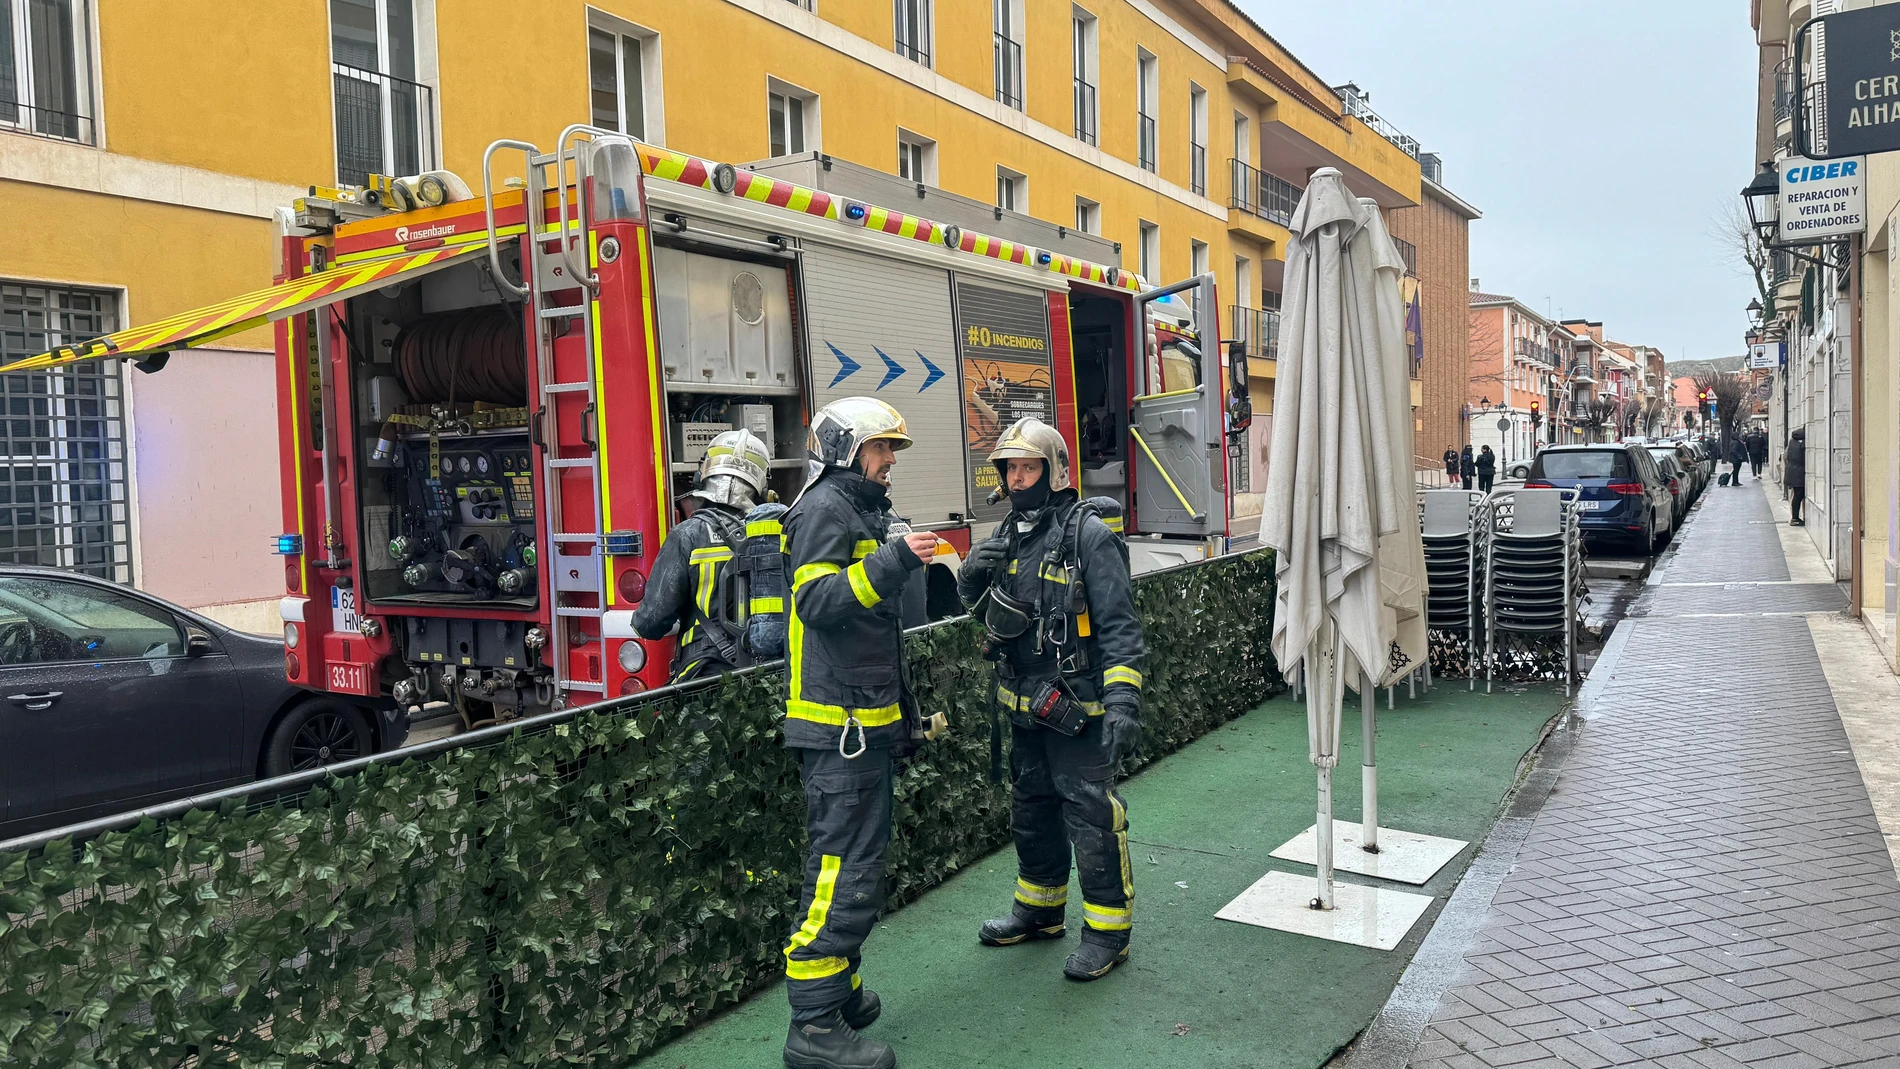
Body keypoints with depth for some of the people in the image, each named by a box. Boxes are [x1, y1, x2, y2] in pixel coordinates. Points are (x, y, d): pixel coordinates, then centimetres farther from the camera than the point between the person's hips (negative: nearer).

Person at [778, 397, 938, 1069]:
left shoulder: (863, 509, 20)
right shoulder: (826, 506, -11)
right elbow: (817, 600, -24)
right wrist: (891, 562, -33)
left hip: (866, 722, 10)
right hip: (839, 723, -10)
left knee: (857, 858, 16)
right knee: (845, 870, -9)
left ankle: (837, 992, 28)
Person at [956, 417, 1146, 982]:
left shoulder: (1088, 534, -13)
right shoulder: (1011, 533, 8)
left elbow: (1119, 624, -17)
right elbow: (979, 605, 16)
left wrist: (1123, 700, -25)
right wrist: (974, 574, -7)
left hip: (1077, 707, -7)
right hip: (1025, 704, 8)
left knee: (1091, 816, -1)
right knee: (1031, 809, 20)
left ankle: (1108, 928, 14)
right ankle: (1040, 908, 37)